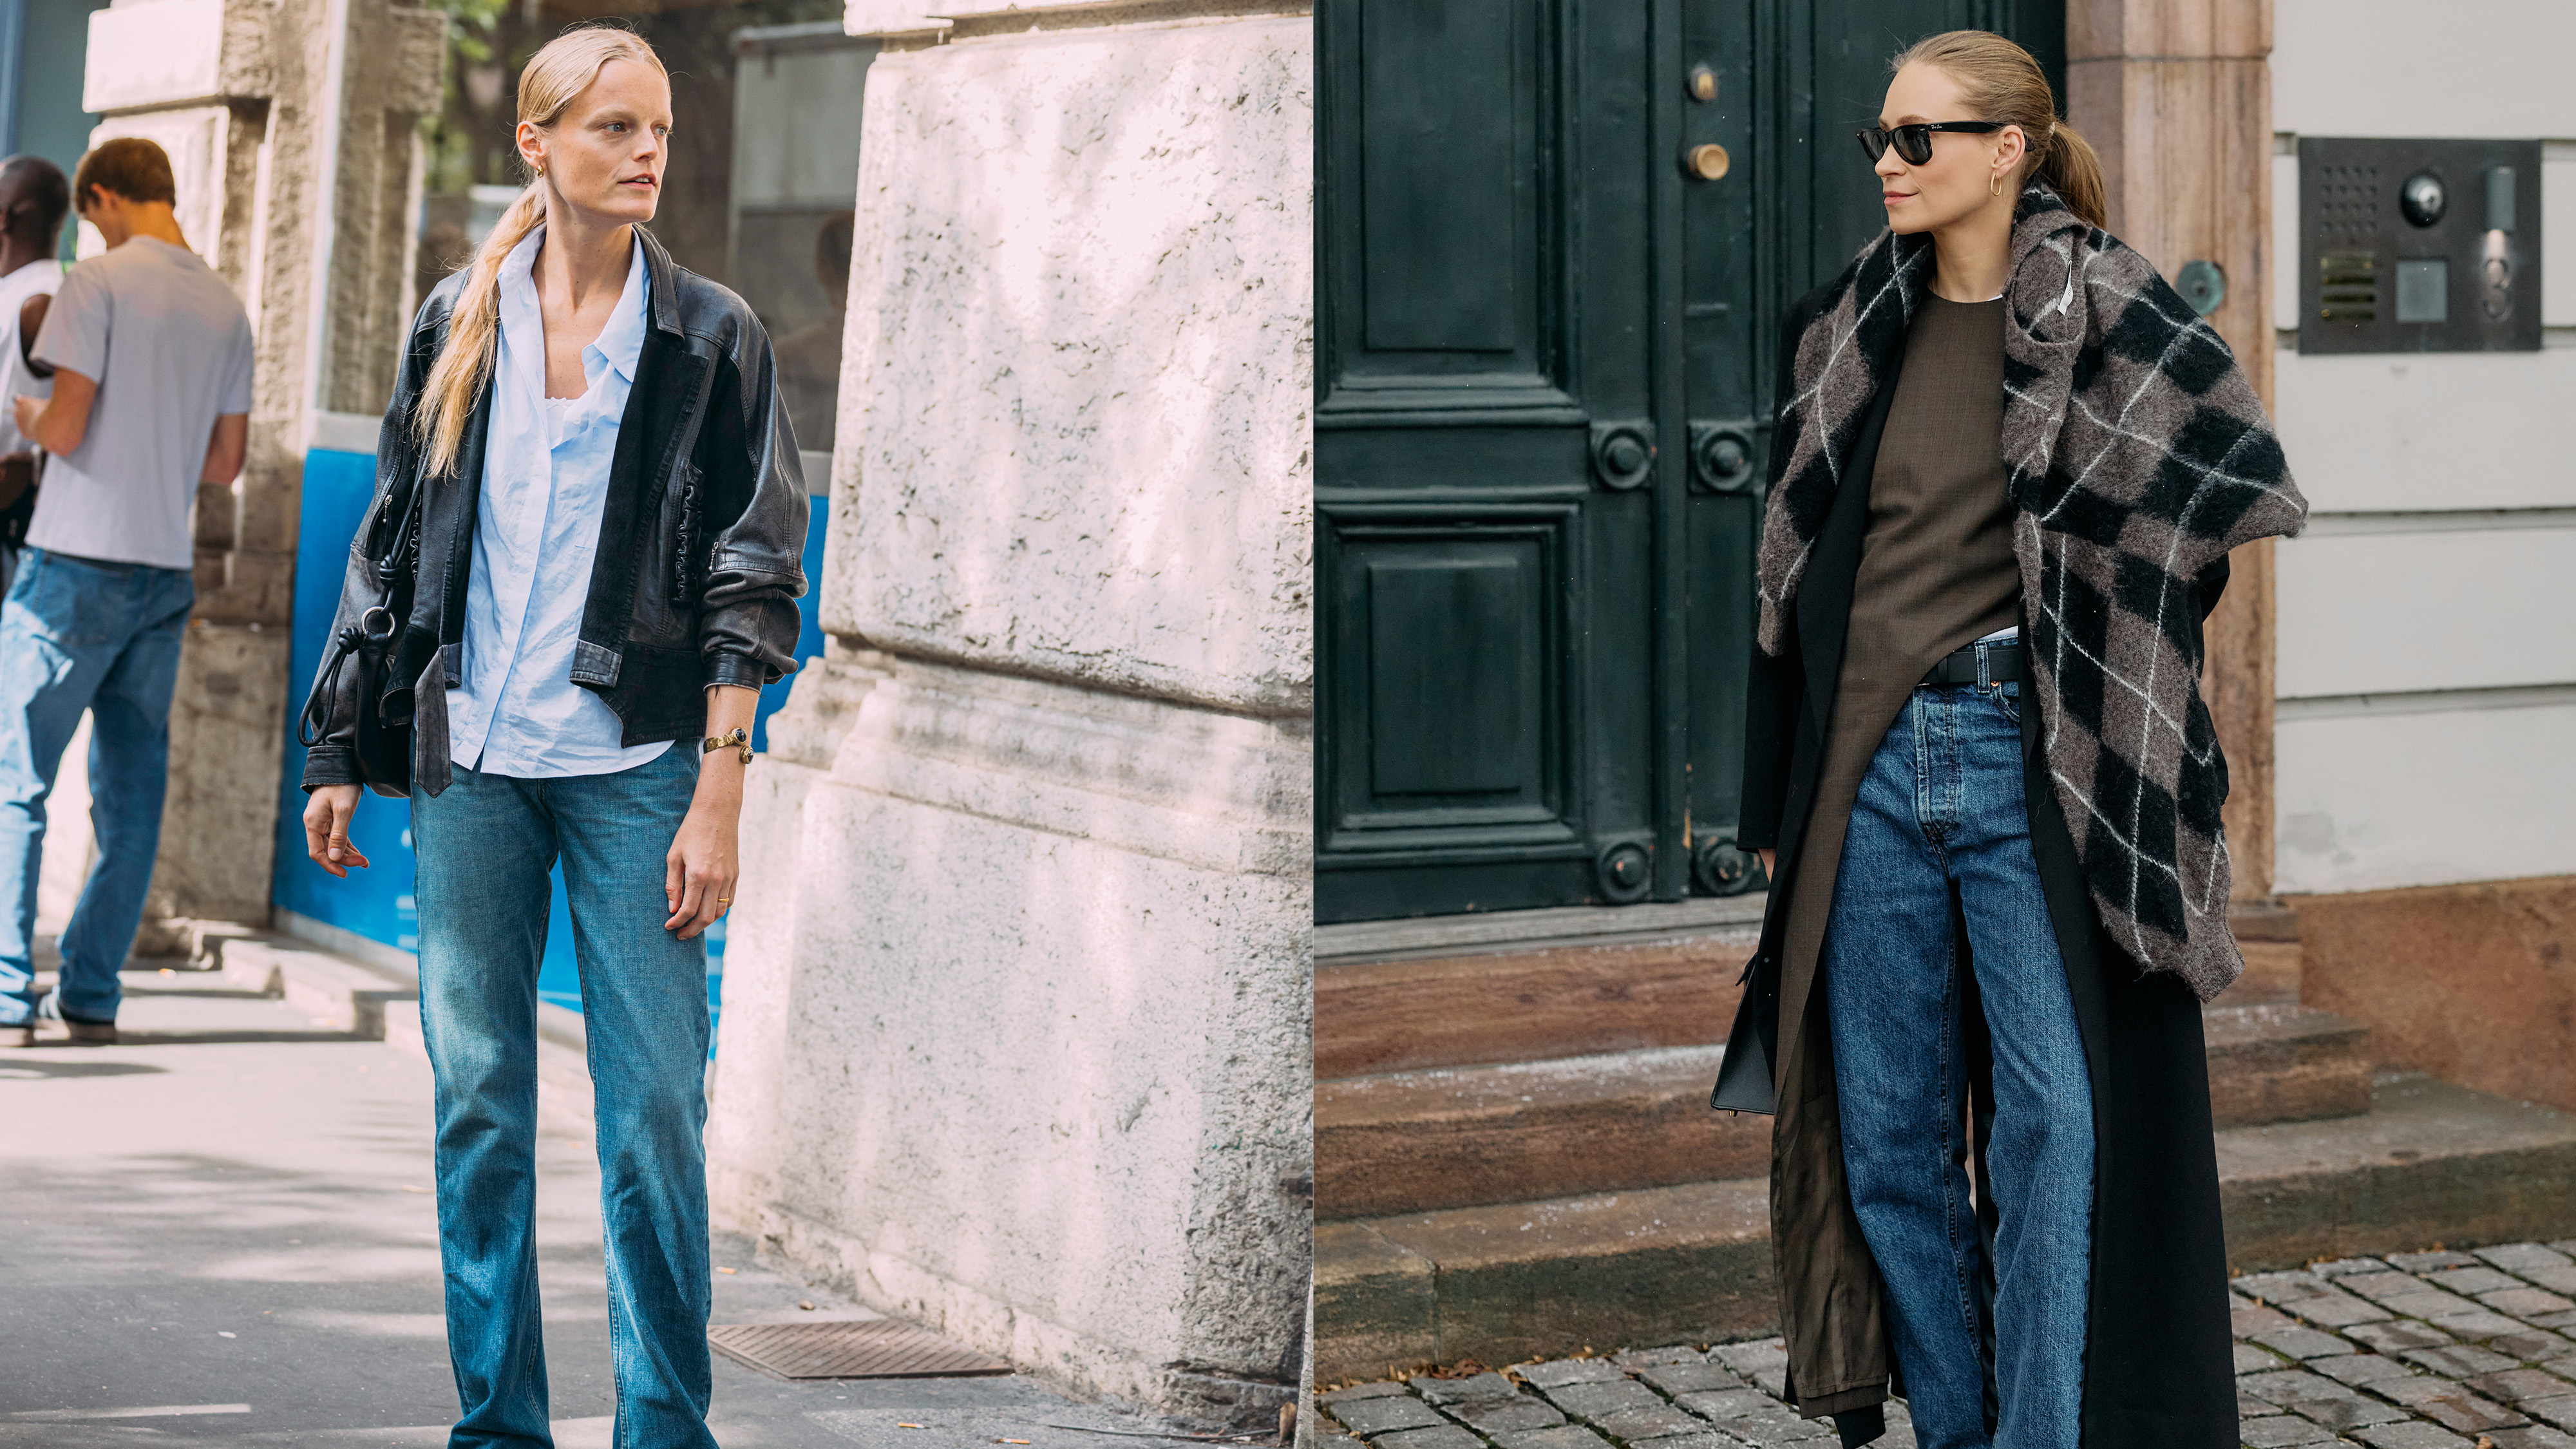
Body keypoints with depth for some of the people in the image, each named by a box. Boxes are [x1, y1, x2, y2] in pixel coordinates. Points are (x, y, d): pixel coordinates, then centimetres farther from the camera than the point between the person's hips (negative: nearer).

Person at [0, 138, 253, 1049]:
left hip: (77, 566, -6)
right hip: (167, 572, 6)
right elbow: (226, 463, 11)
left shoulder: (99, 284, -9)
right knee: (132, 794, 9)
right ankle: (90, 998, 11)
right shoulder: (227, 308, 9)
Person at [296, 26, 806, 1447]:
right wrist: (339, 754, 11)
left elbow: (754, 579, -2)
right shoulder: (457, 325, 8)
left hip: (635, 766, -2)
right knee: (477, 1102, 5)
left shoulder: (710, 338, 1)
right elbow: (389, 544, 14)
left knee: (654, 1108, -4)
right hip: (471, 761, 3)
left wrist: (719, 796, -9)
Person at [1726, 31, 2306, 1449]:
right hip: (1872, 773, 4)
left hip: (2032, 771, -4)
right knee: (1889, 1138, 7)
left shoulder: (2104, 316, -3)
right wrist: (1775, 803, 12)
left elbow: (2244, 491, -2)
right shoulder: (1849, 332, 10)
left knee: (2058, 1122, -8)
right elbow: (1793, 575, 13)